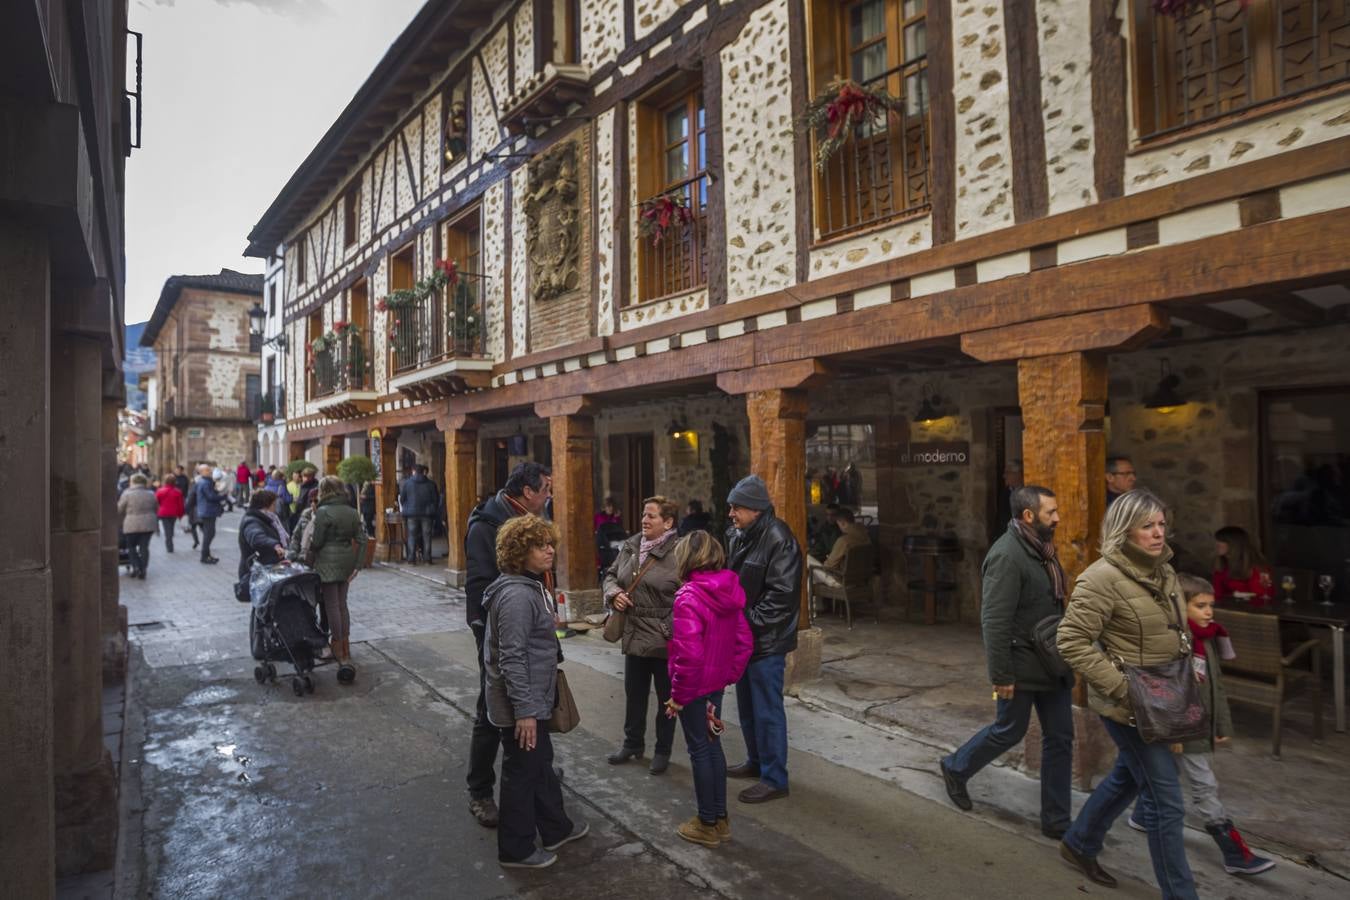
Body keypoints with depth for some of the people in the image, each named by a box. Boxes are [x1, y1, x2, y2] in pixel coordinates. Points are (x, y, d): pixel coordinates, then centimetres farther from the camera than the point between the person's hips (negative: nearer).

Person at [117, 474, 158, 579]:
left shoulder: (127, 494, -6)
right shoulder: (151, 494, 7)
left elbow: (119, 510, 0)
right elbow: (156, 510, 15)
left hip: (132, 525, -3)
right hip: (148, 524, 3)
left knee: (131, 546, 14)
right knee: (144, 547, 7)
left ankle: (136, 567, 3)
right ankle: (143, 570, 8)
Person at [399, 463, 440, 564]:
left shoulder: (406, 483, -1)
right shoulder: (431, 484, 2)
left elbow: (402, 499, 2)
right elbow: (436, 500, 6)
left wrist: (404, 509, 18)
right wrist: (433, 510, 18)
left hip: (411, 514, -1)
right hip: (427, 514, 1)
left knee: (412, 536, 4)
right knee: (426, 535, 6)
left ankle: (411, 559, 2)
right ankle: (427, 558, 7)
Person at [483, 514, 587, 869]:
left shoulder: (531, 586, 6)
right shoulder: (516, 595, -26)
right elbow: (511, 658, -27)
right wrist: (524, 710, -26)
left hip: (535, 699, 10)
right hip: (520, 706, -10)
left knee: (541, 762, 24)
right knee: (522, 772, 7)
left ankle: (556, 827, 42)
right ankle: (516, 849, 27)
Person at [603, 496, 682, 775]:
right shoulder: (630, 547, 4)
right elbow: (611, 575, 15)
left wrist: (673, 631, -22)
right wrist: (614, 593, -6)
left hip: (665, 640, -6)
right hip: (634, 635, 6)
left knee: (666, 698, 13)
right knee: (634, 694, 20)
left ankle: (662, 751, 31)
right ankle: (632, 743, 40)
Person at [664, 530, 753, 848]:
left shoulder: (688, 597, -23)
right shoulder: (730, 591, 0)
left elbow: (689, 654, -26)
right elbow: (745, 642, 5)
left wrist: (678, 694, -15)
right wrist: (730, 675, 11)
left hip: (695, 686, -7)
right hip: (718, 682, 7)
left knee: (700, 751, 7)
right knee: (713, 745, 19)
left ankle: (707, 825, 22)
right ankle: (721, 819, 30)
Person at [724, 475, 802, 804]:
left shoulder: (778, 539, -20)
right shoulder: (737, 536, 6)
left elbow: (783, 595, -22)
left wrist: (749, 621, -21)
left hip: (765, 640, -8)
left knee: (767, 710, 1)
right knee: (747, 706, 20)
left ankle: (774, 779, 15)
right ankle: (756, 761, 37)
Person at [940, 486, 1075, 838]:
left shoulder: (1042, 549, 6)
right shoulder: (1006, 555, -23)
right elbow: (995, 622, -24)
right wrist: (1001, 675, -22)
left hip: (1052, 664, 8)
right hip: (1021, 666, -8)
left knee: (1060, 737, 12)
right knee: (1010, 731, 9)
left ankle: (1056, 820, 24)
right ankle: (956, 768, 34)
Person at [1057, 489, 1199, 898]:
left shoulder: (1164, 572, 5)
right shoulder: (1103, 577, -21)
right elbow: (1071, 641, -22)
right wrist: (1121, 687, -22)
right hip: (1128, 705, -9)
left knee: (1128, 777, 23)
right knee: (1166, 800, -1)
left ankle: (1079, 844, 43)